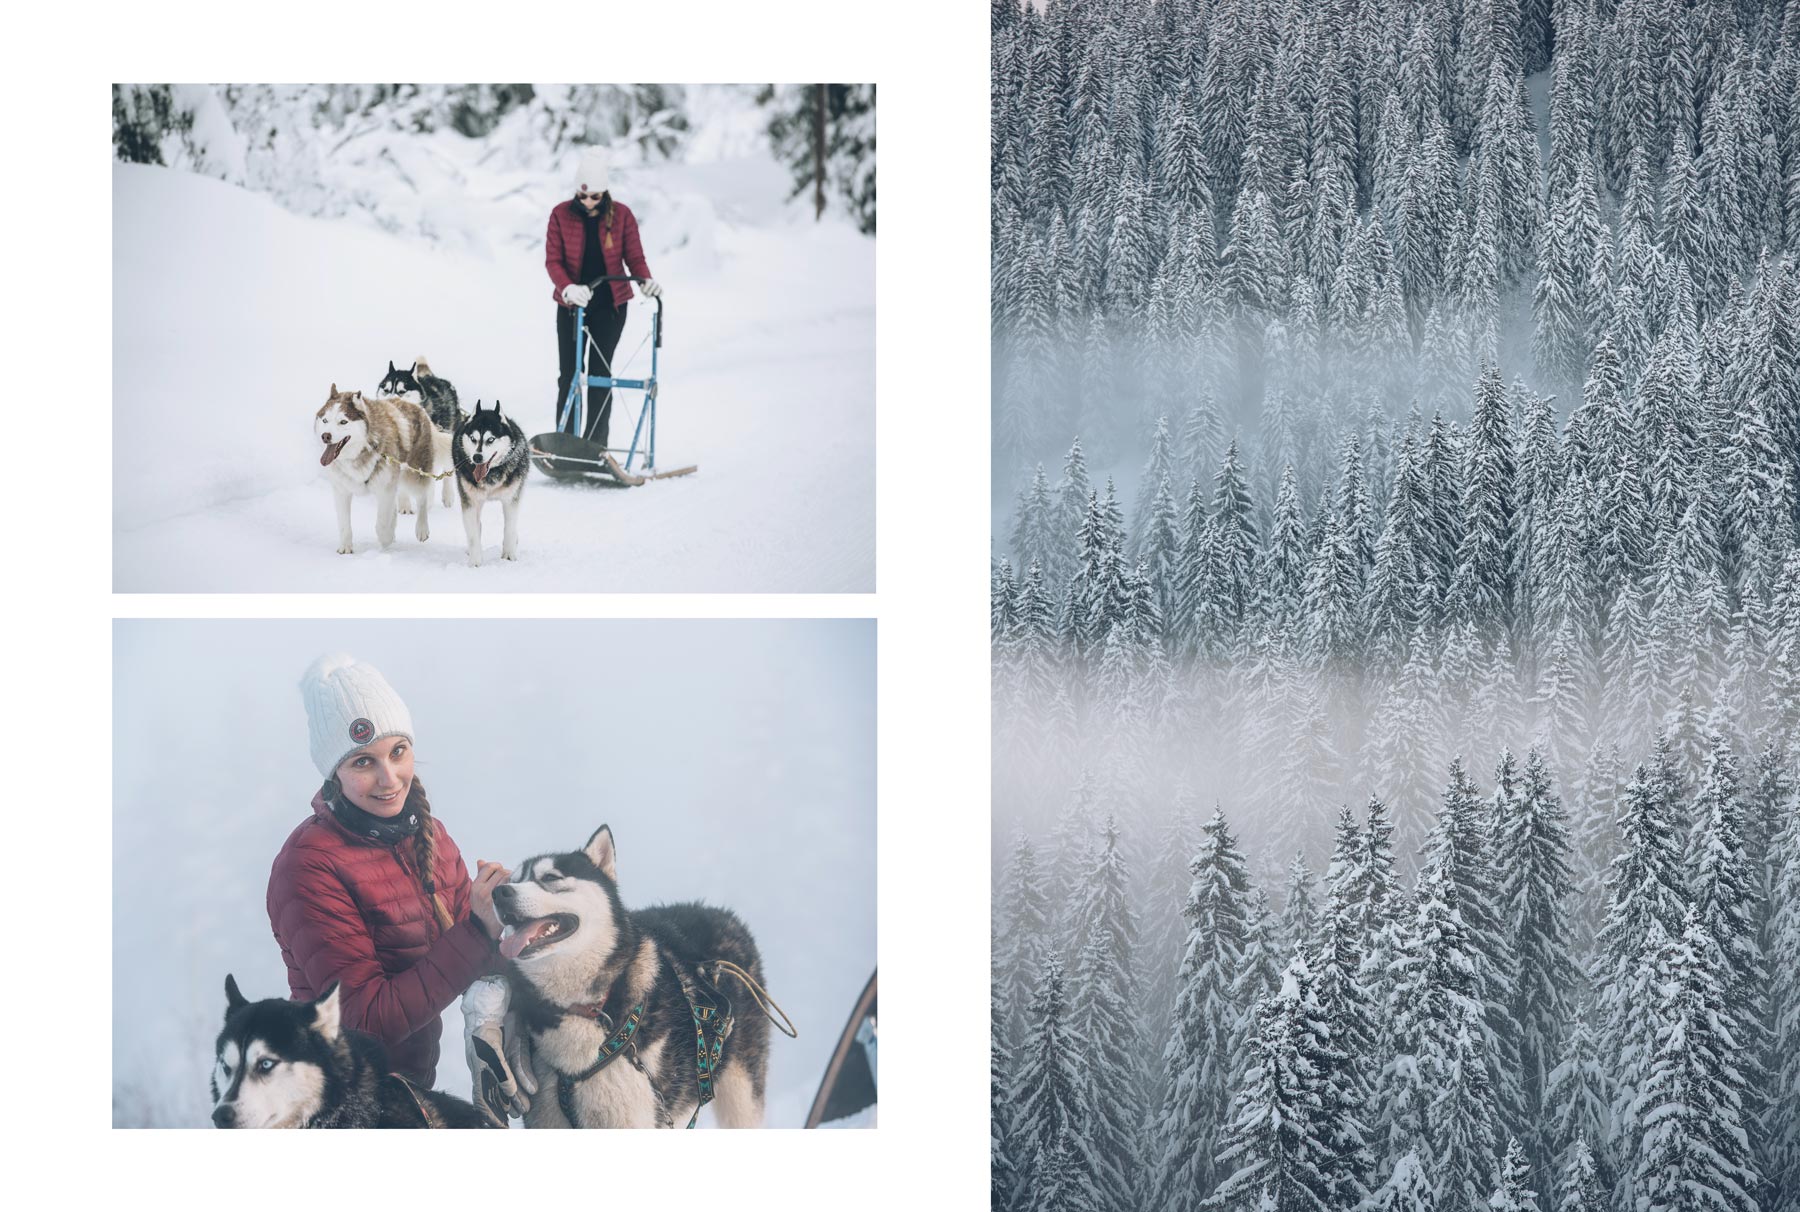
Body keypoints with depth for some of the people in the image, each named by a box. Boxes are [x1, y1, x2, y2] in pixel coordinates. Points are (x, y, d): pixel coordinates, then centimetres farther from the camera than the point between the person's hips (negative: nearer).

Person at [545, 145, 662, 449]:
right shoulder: (561, 214, -4)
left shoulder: (621, 215, -4)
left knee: (600, 371, -2)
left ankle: (595, 443, 3)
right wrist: (567, 288, -26)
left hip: (610, 303, -1)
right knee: (569, 373, 1)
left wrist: (646, 280, -23)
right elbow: (553, 260, -7)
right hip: (572, 303, 1)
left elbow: (634, 256, -1)